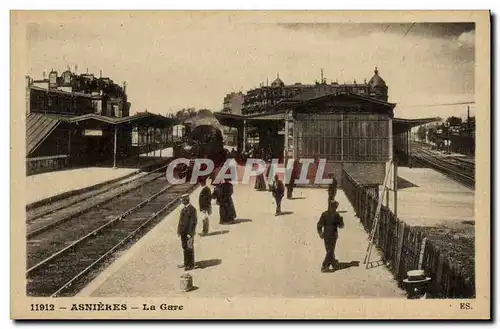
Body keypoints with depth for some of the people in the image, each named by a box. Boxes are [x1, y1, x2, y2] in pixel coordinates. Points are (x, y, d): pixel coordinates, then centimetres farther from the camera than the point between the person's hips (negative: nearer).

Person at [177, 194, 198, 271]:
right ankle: (186, 264, 25)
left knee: (189, 249, -1)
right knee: (185, 249, 15)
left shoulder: (192, 209, -15)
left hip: (188, 233, -8)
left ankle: (191, 265, 7)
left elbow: (194, 221, -18)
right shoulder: (184, 209, 12)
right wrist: (179, 230, 12)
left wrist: (190, 233, -20)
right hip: (183, 232, 9)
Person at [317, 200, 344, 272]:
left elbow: (319, 225, -3)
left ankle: (333, 263, 37)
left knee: (329, 250, 21)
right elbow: (340, 226, -5)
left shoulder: (324, 214, -3)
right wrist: (341, 219, 13)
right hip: (333, 235, -5)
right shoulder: (336, 215, -14)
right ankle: (324, 266, -5)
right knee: (330, 251, 3)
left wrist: (320, 233, 10)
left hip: (326, 235, 5)